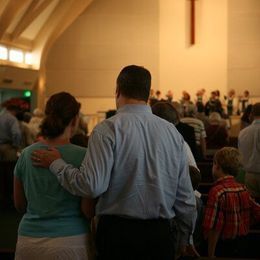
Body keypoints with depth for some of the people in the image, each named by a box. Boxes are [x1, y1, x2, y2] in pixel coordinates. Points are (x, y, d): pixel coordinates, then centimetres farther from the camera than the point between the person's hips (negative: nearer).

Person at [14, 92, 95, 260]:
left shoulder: (27, 154, 0)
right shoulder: (82, 156, -12)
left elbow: (20, 205, 10)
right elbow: (88, 211, -11)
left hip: (27, 240, 4)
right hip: (69, 240, -4)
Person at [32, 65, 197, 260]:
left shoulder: (108, 129, -11)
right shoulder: (172, 131, 2)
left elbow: (92, 185, -19)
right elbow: (185, 194, 6)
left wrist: (56, 163, -3)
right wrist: (187, 238, 19)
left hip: (118, 231, -3)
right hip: (161, 233, 4)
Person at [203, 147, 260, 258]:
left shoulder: (217, 192, -21)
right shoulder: (243, 189, -1)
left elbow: (214, 228, -24)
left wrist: (210, 254, -18)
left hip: (223, 248, -7)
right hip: (242, 246, 7)